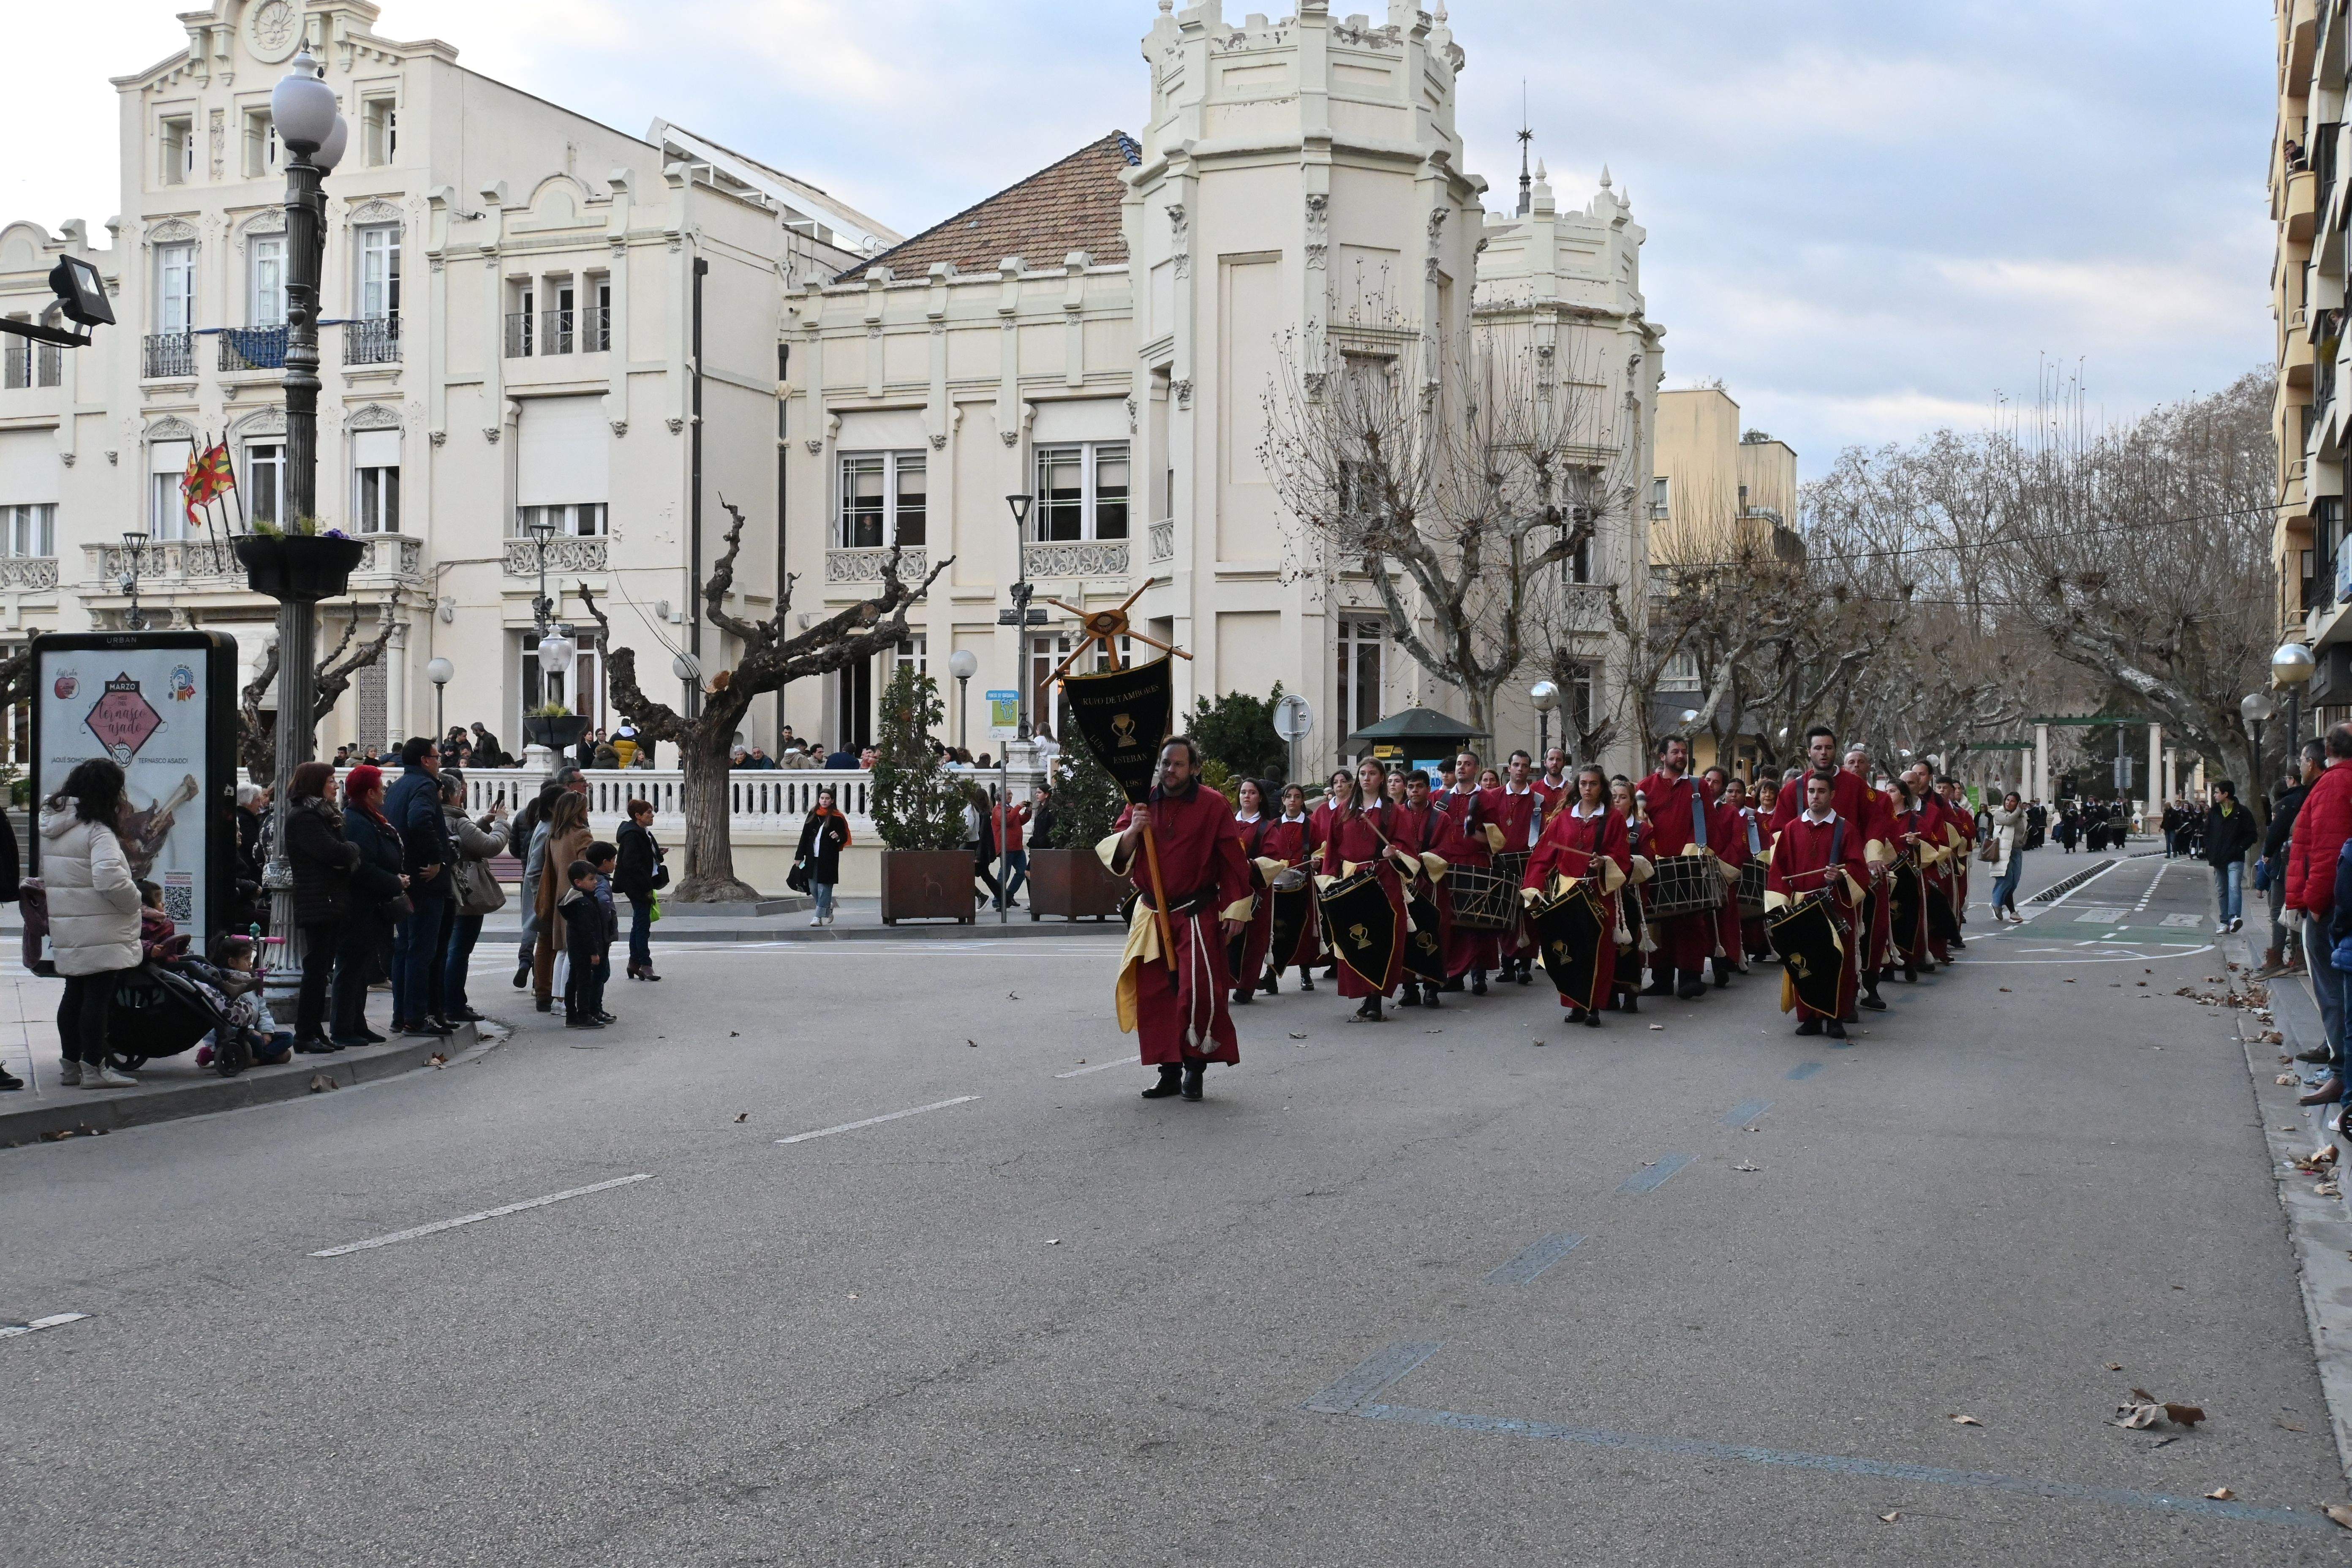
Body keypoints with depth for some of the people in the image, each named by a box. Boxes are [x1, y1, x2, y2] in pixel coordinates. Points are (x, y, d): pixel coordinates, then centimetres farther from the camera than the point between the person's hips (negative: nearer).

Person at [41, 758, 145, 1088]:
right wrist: (134, 901, -12)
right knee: (98, 996, -2)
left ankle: (70, 1064, 24)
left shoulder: (51, 824, 9)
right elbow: (110, 878, -28)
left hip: (65, 929, 8)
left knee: (74, 994, 16)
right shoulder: (98, 831, -17)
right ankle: (93, 1068, 2)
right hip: (99, 932, -8)